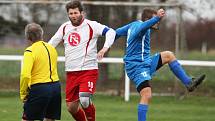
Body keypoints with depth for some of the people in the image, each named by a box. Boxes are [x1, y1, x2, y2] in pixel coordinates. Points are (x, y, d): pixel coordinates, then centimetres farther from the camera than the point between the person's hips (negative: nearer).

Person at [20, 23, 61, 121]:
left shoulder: (30, 51, -10)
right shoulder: (51, 48, 12)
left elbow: (25, 75, -20)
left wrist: (23, 94, -8)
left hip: (39, 88, -7)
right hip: (56, 86, 7)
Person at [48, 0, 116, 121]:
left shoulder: (91, 25, -6)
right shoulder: (64, 27, 9)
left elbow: (111, 32, -16)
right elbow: (52, 43, 18)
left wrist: (105, 47, -32)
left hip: (88, 70, -5)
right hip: (71, 72, 5)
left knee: (84, 99, -25)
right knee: (71, 107, 5)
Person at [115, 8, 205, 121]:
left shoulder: (133, 25, 12)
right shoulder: (139, 26, -18)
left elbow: (118, 32, 25)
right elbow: (144, 26, -45)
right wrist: (157, 18, -62)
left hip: (146, 62, 10)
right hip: (137, 68, -10)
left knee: (168, 55, 13)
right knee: (146, 95, -20)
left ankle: (188, 82, 12)